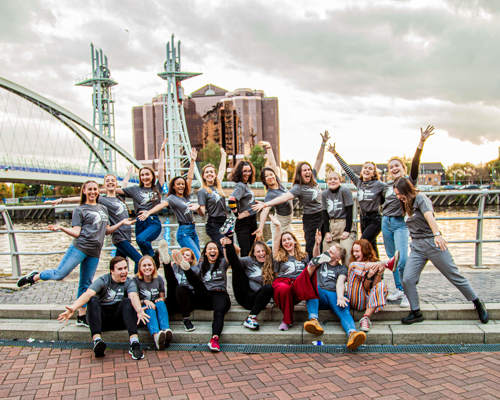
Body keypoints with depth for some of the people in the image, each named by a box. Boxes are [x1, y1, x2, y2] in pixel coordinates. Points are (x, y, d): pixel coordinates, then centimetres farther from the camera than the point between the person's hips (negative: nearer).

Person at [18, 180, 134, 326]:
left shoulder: (103, 208, 22)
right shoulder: (80, 209, 5)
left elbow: (107, 231, 24)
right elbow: (76, 233, -3)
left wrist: (121, 223, 16)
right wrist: (61, 228, -18)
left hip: (94, 252, 4)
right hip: (79, 247, -4)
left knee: (85, 284, 7)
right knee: (59, 274, -12)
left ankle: (81, 317, 13)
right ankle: (35, 276, 16)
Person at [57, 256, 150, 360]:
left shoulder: (129, 282, 1)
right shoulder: (103, 280, -2)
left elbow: (133, 296, -22)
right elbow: (88, 294, -21)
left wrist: (139, 310, -44)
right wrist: (73, 308, -40)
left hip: (119, 319, 0)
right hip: (101, 318, 0)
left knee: (127, 301, -27)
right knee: (93, 300, -26)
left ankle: (134, 342, -43)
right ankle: (97, 339, -46)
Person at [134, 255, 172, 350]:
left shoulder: (159, 279, 6)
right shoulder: (136, 280, -2)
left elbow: (162, 297, 10)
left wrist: (160, 299, -14)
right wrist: (145, 301, -22)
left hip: (158, 308, 2)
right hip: (143, 308, -2)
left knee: (161, 303, -30)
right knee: (149, 308, -35)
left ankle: (166, 330, -55)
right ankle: (156, 335, -63)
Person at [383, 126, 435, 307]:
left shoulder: (409, 181, -2)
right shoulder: (388, 185, 13)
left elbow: (415, 163, -18)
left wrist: (421, 142, -30)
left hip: (401, 223, -6)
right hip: (386, 222, 6)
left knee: (403, 260, -15)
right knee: (392, 259, 9)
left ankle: (408, 293, -5)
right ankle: (398, 289, 20)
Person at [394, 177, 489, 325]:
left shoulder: (420, 198, -10)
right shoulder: (407, 204, 14)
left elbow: (429, 216, -28)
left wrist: (437, 234, -42)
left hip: (432, 242, -6)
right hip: (416, 246, 6)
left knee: (454, 275, 4)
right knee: (407, 280, -8)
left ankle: (478, 303, 25)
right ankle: (416, 313, 7)